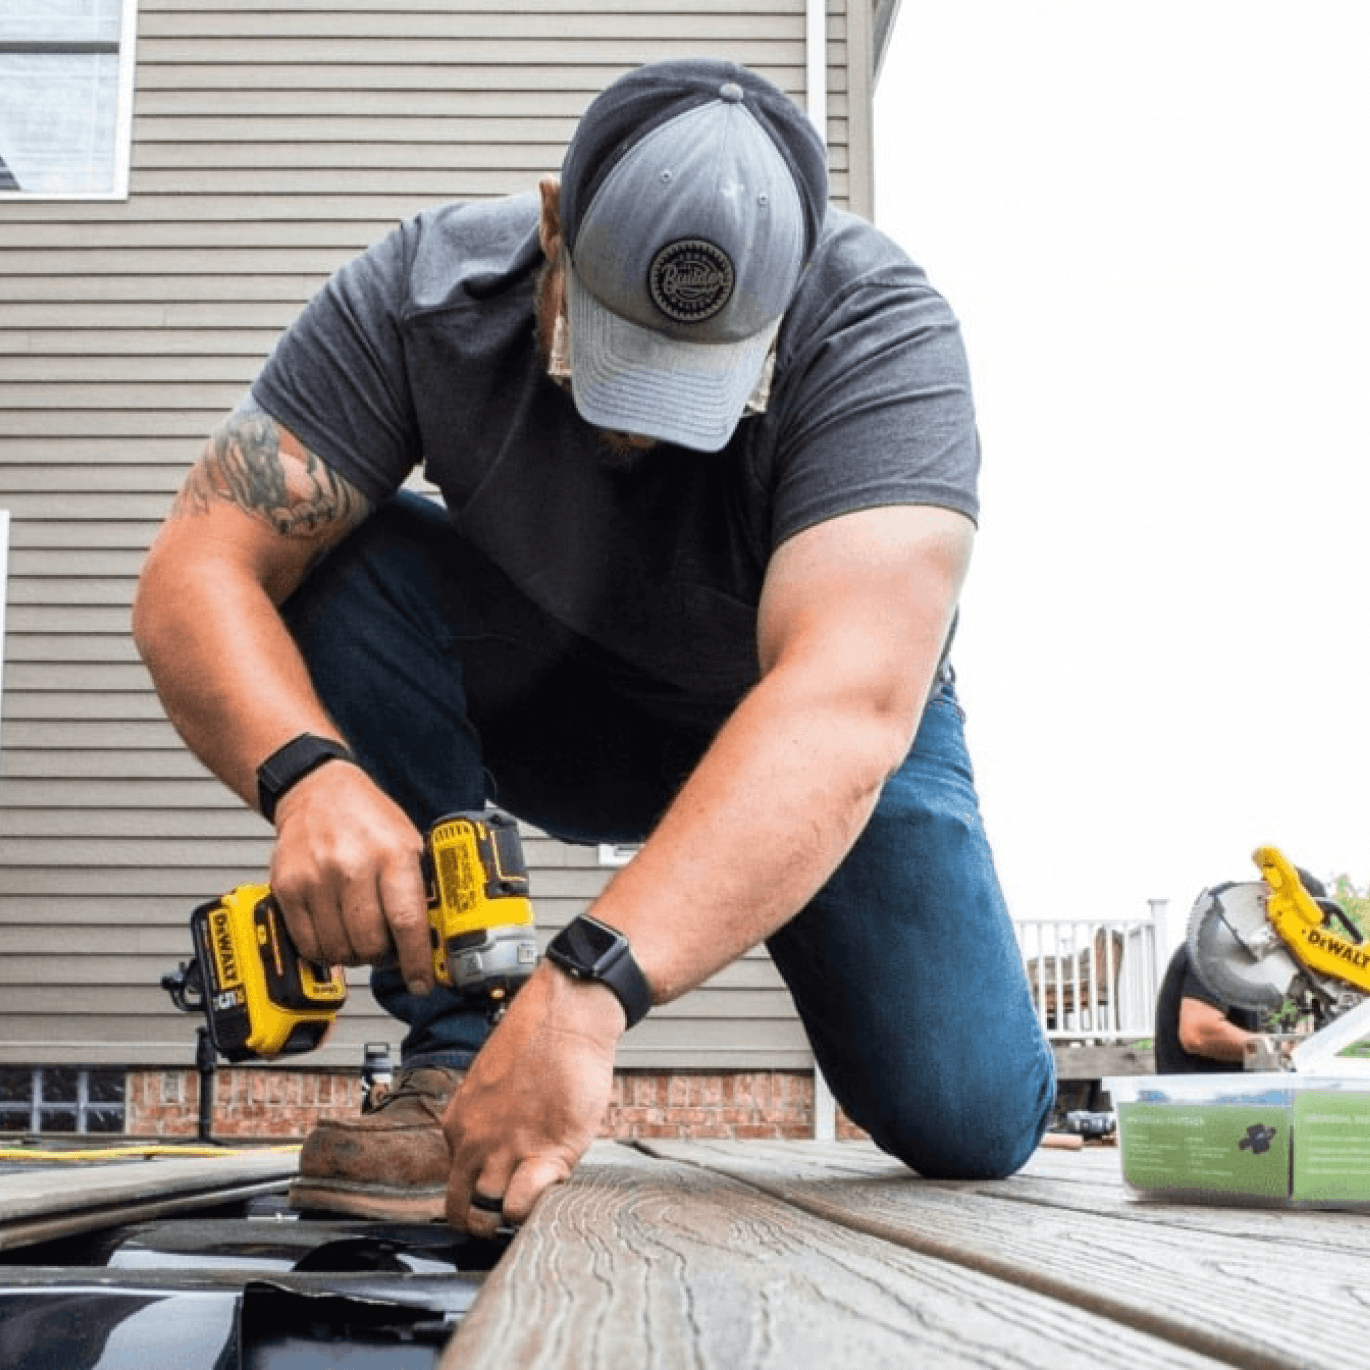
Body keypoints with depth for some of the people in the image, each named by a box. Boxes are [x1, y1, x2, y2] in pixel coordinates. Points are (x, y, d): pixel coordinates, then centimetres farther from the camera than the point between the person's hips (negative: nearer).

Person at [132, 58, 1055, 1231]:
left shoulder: (883, 335, -33)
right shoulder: (423, 296, -24)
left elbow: (846, 707, -47)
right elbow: (197, 572, -28)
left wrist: (588, 990, -58)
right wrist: (306, 773, -49)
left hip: (831, 741, -1)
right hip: (545, 701, 2)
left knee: (971, 1122, -18)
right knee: (348, 567, -27)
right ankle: (455, 1062, -18)